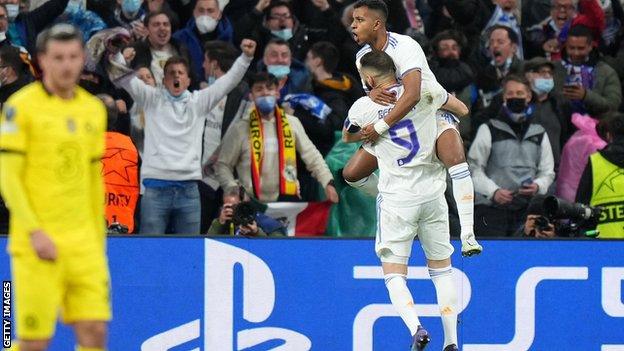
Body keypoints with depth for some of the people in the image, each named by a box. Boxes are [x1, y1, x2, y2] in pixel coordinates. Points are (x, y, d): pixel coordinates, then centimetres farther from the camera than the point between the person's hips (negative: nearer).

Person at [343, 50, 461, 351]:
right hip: (433, 193, 2)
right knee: (442, 269, 15)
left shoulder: (364, 107, -5)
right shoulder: (423, 90, -2)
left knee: (394, 274, 2)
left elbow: (347, 136, 18)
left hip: (396, 199, -2)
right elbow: (461, 109, 16)